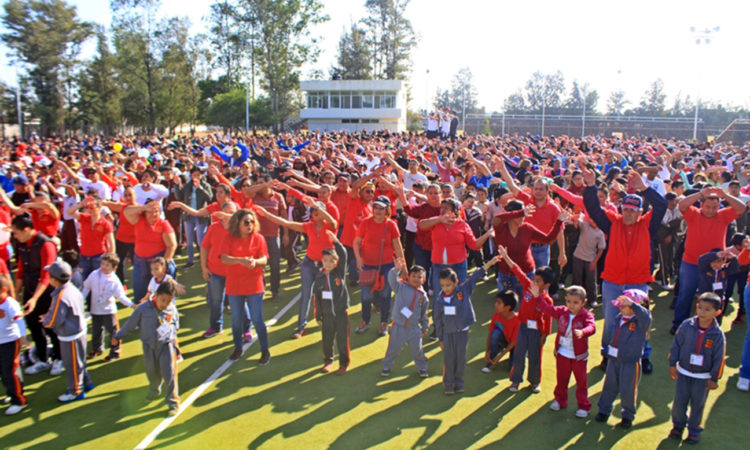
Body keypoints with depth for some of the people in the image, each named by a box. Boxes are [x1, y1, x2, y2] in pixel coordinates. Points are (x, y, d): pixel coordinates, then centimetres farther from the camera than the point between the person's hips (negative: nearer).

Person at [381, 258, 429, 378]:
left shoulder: (423, 296, 1)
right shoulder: (401, 287, -8)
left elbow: (423, 314, 12)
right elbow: (392, 280, -27)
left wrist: (425, 327, 17)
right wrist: (396, 269, -44)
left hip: (414, 328, 2)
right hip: (398, 327, -2)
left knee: (417, 350, 11)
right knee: (393, 349, 10)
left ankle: (422, 367, 34)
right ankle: (387, 367, 31)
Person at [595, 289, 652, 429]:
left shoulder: (641, 322, -17)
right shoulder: (618, 318, 3)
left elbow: (645, 316, -42)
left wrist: (632, 303, -51)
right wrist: (609, 347, 15)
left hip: (630, 362, -6)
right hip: (614, 360, 6)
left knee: (627, 391, 8)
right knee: (609, 386, 17)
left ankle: (628, 415, 29)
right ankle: (604, 410, 33)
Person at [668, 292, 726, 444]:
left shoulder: (718, 334, -13)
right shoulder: (687, 325, -11)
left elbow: (719, 358, -5)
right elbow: (676, 345, -2)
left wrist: (714, 378, -3)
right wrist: (673, 364, -1)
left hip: (703, 377, -1)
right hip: (683, 373, 1)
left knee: (697, 405, 12)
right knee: (679, 402, 9)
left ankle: (694, 430, 31)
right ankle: (678, 425, 32)